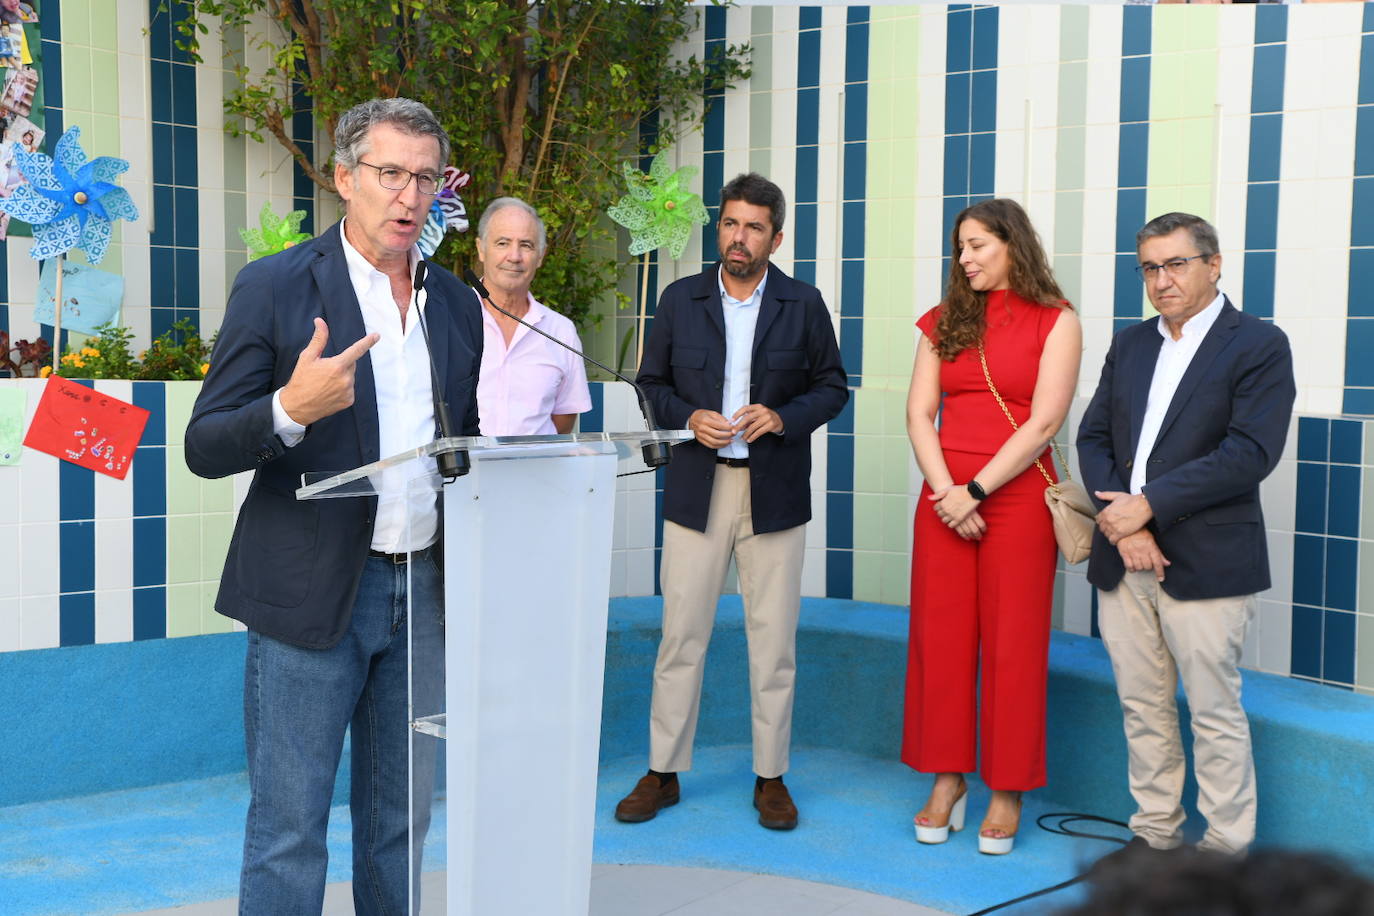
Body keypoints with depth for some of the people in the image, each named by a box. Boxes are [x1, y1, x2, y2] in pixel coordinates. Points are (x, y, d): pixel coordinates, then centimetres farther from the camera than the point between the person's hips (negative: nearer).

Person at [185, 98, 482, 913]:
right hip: (312, 597, -4)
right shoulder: (275, 287, -5)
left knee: (400, 823, 15)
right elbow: (206, 448, -7)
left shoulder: (458, 305, 10)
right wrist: (290, 410, -27)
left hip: (426, 590, 5)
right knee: (289, 829, 2)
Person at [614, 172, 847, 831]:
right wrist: (689, 418, -9)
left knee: (773, 638, 5)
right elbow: (652, 382, 10)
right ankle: (663, 772, 15)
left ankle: (771, 777, 18)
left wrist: (783, 417, -11)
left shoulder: (803, 305, 4)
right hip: (696, 488, 1)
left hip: (775, 492, 0)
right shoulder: (680, 300, 6)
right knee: (680, 634, 3)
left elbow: (832, 386, 7)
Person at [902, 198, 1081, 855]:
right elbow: (920, 412, 4)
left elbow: (1044, 420, -10)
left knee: (1013, 644, 1)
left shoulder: (1055, 321, 0)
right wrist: (945, 492, -10)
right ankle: (947, 779, 18)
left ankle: (1007, 793, 13)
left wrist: (976, 491, -14)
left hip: (1017, 495, -4)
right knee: (940, 636, 5)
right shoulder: (945, 321, 12)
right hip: (944, 496, 4)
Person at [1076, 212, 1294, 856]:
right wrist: (1122, 522, -7)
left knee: (1215, 712, 1)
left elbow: (1251, 453, -15)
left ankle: (1226, 847, 15)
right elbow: (1093, 436, 9)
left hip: (1204, 562, -6)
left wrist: (1148, 503, -16)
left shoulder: (1259, 345, -4)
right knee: (1141, 707, 12)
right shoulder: (1129, 344, 15)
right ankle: (1155, 834, 25)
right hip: (1124, 560, 6)